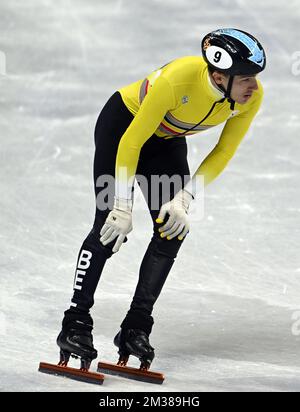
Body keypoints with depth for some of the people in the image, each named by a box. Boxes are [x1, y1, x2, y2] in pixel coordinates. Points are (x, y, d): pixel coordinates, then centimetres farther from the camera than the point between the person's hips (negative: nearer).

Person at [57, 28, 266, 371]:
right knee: (110, 226, -12)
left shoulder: (251, 96, -25)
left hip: (168, 141, 5)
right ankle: (75, 325, -3)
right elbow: (132, 142, -30)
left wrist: (185, 198, -20)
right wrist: (122, 207, -28)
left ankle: (136, 329, 0)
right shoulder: (177, 79, -41)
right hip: (122, 126, -5)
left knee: (173, 229, -8)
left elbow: (223, 152, -11)